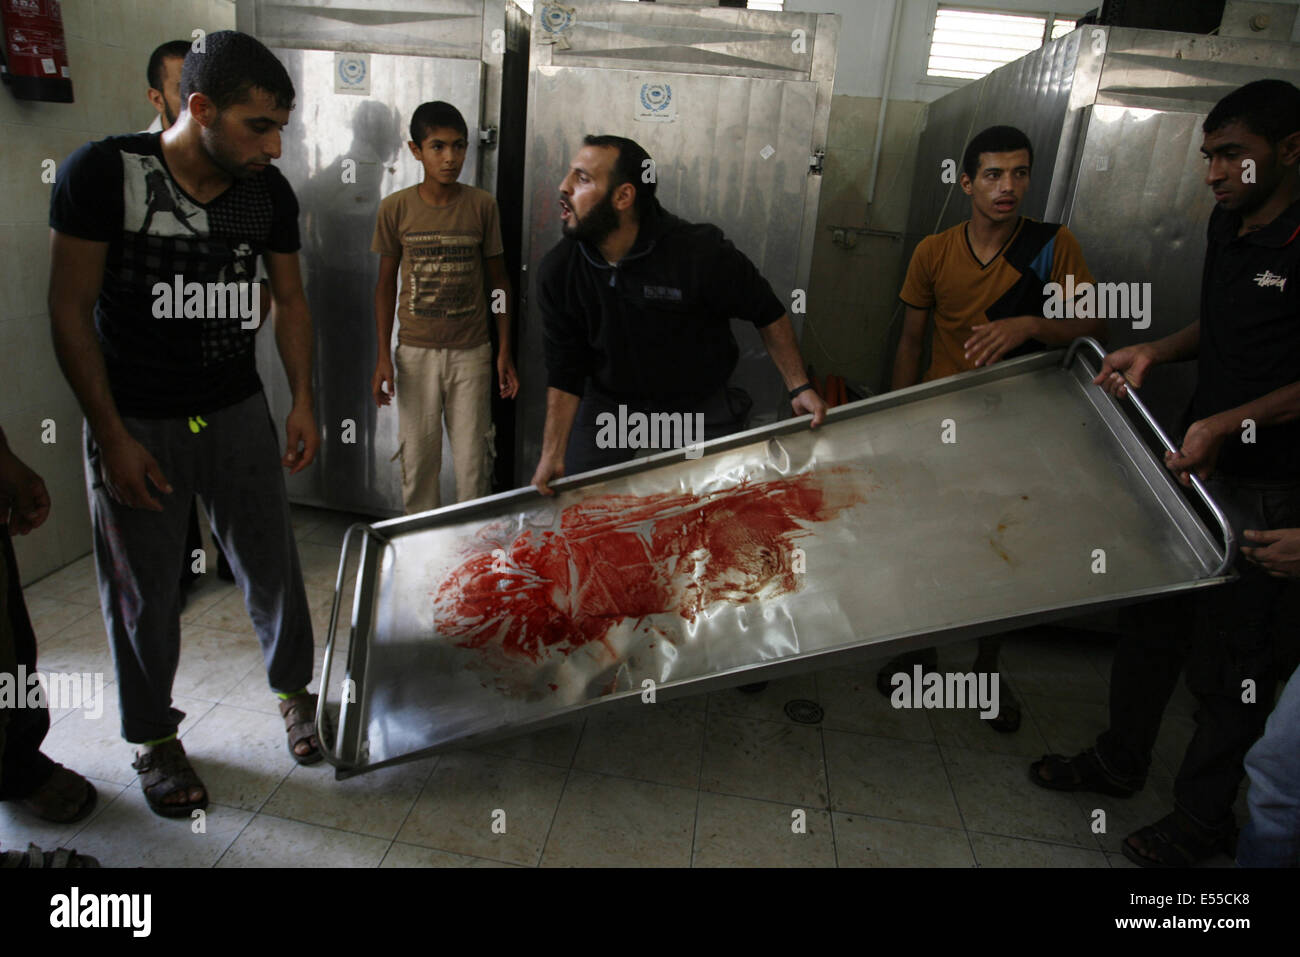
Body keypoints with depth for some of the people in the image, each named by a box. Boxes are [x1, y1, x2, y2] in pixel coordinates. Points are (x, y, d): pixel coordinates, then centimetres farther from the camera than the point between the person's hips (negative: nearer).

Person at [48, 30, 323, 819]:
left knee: (273, 569, 9)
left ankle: (295, 689, 35)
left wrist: (304, 400, 0)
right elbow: (71, 310, -10)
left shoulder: (270, 193, -2)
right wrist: (113, 437, -13)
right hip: (135, 425, -2)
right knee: (144, 595, 9)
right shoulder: (102, 174, -13)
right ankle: (155, 737, 32)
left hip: (239, 414, 3)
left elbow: (291, 300, 9)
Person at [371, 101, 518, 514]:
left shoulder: (482, 205, -2)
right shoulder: (396, 208, -1)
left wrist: (504, 352, 1)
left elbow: (498, 279, 4)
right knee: (417, 459, 7)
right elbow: (386, 283, 5)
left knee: (473, 462, 3)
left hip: (471, 351, 0)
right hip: (416, 351, 1)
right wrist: (383, 356, 0)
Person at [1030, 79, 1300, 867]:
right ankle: (1120, 760, 38)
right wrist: (1154, 351, 5)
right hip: (1194, 461, 8)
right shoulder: (1228, 224, 9)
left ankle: (1204, 819, 26)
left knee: (1230, 659, 5)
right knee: (1154, 619, 18)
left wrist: (1228, 424, -26)